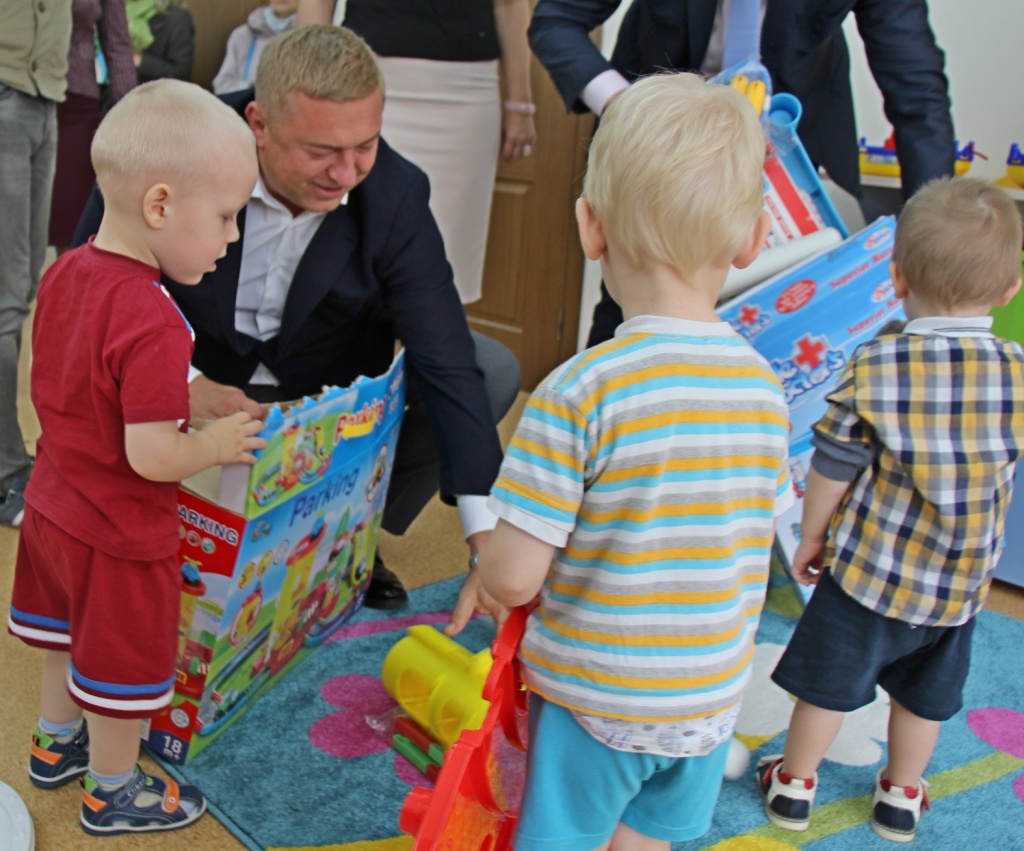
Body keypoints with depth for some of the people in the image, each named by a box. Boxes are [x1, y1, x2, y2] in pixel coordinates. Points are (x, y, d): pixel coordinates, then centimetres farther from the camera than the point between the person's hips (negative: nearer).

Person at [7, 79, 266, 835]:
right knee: (124, 664, 15)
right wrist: (216, 445, -14)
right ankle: (113, 791, 37)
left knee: (72, 639, 30)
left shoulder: (65, 272, -5)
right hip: (121, 537, -8)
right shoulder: (153, 325, -33)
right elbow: (152, 457, -33)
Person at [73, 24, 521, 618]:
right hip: (204, 388, -1)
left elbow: (447, 361, -24)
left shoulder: (396, 194, -21)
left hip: (332, 387, 2)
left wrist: (489, 544, -31)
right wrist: (180, 384, -33)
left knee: (495, 371, -15)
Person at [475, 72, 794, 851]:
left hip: (593, 697, -4)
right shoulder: (764, 386, -7)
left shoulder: (580, 392, -25)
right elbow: (759, 536, 4)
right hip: (711, 698, 5)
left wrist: (494, 575, 0)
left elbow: (512, 578, -23)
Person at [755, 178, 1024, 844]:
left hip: (867, 567, -3)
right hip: (962, 583, 3)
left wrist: (811, 537, 2)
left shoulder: (874, 366, -19)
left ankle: (795, 783, 33)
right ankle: (902, 796, 42)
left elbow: (831, 470, -12)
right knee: (923, 695, 23)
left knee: (830, 683, 16)